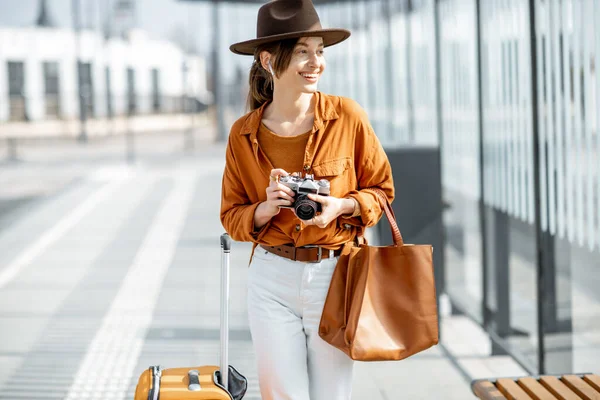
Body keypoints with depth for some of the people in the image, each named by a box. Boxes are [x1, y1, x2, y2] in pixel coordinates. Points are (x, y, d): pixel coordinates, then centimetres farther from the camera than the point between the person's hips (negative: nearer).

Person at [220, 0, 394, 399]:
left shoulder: (346, 116, -6)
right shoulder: (244, 134, -2)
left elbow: (381, 188, 4)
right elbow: (232, 216, 5)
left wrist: (341, 205, -16)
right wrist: (267, 208, -15)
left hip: (335, 276, -1)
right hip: (272, 279, 1)